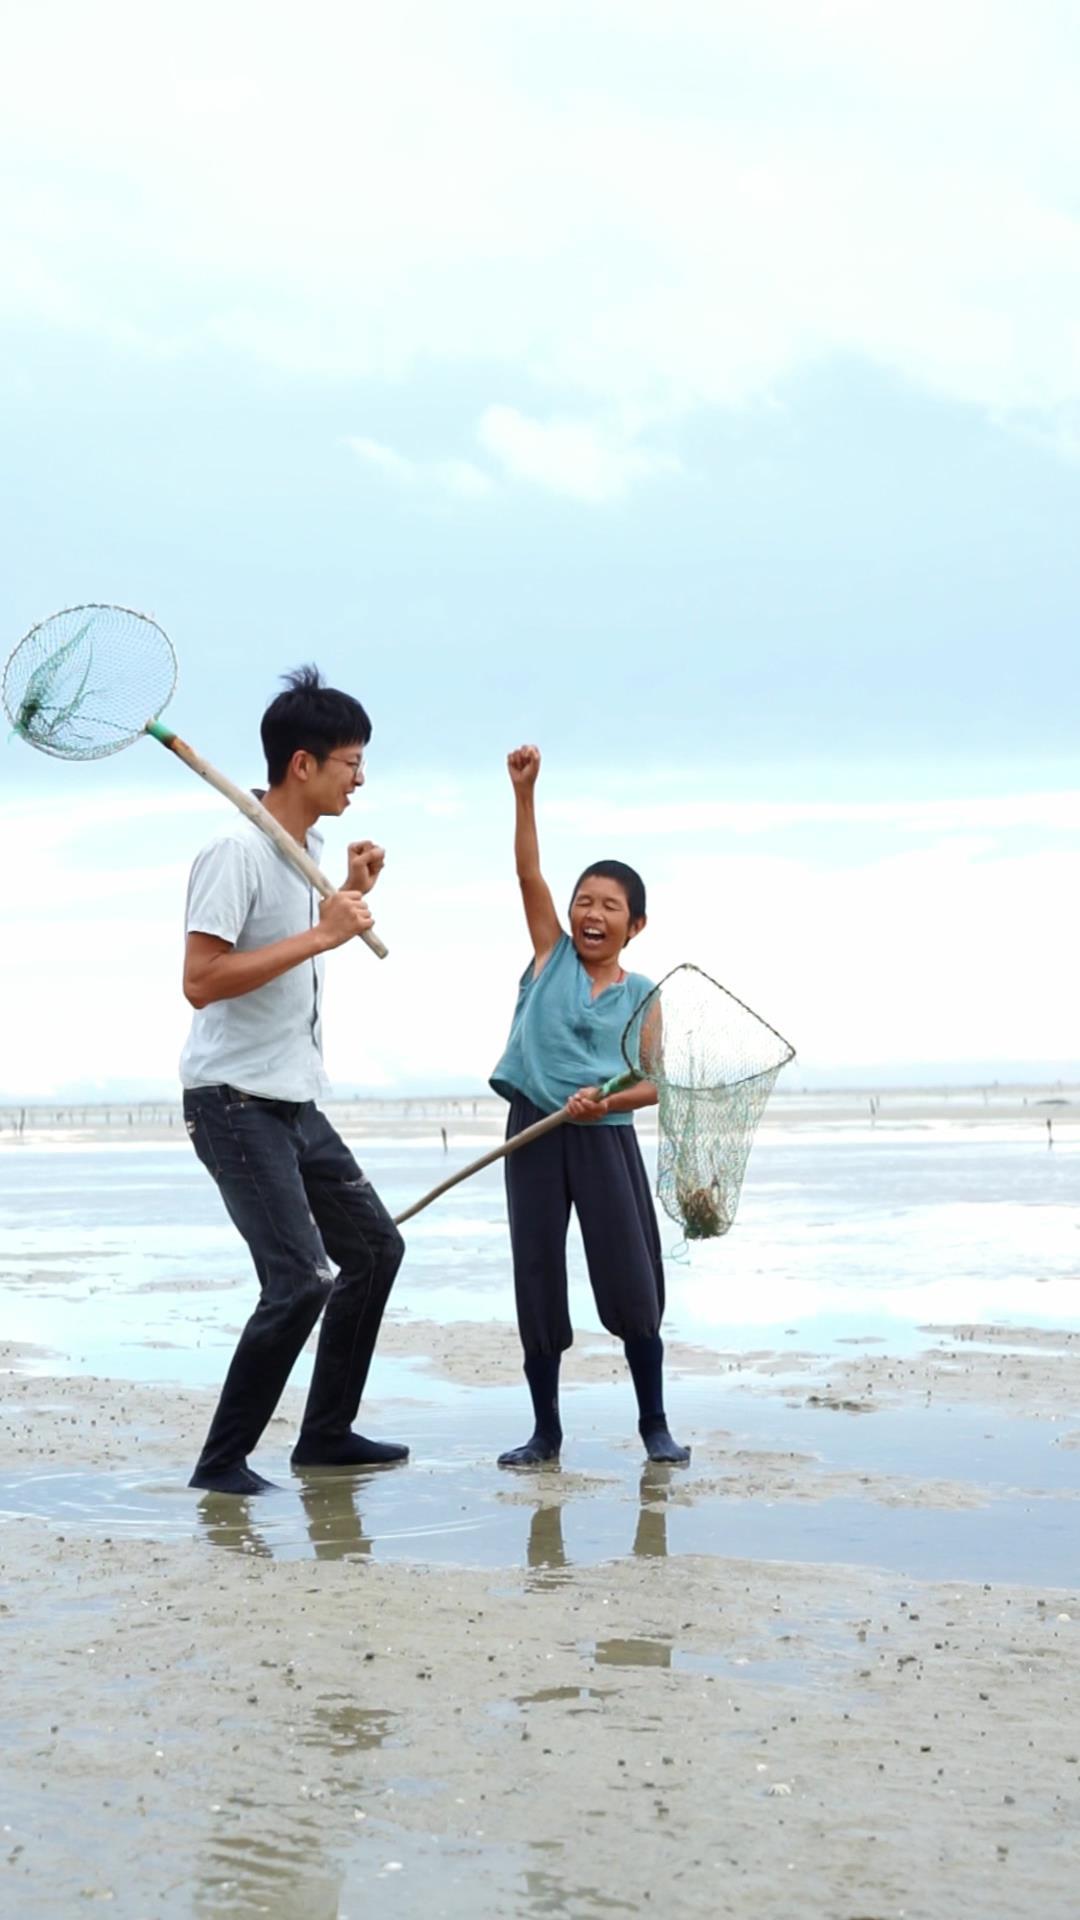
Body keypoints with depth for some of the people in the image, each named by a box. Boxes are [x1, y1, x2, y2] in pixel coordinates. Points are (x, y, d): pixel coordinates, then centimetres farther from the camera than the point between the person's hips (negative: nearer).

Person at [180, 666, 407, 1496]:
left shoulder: (310, 846, 10)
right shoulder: (237, 851, -18)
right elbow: (201, 981, -26)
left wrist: (354, 895, 11)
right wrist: (320, 935, -26)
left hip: (296, 1102, 10)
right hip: (235, 1101, -10)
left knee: (376, 1246, 14)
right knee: (300, 1279, -16)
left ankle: (326, 1434, 23)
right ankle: (223, 1459, -4)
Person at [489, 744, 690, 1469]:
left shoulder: (640, 995, 2)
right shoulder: (552, 955, 5)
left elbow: (655, 1082, -2)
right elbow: (529, 872, -3)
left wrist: (609, 1101, -21)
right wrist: (525, 790, -11)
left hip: (606, 1139, -1)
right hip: (535, 1134, 1)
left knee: (632, 1281, 1)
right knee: (537, 1282, 4)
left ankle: (655, 1425, 16)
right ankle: (546, 1432, 14)